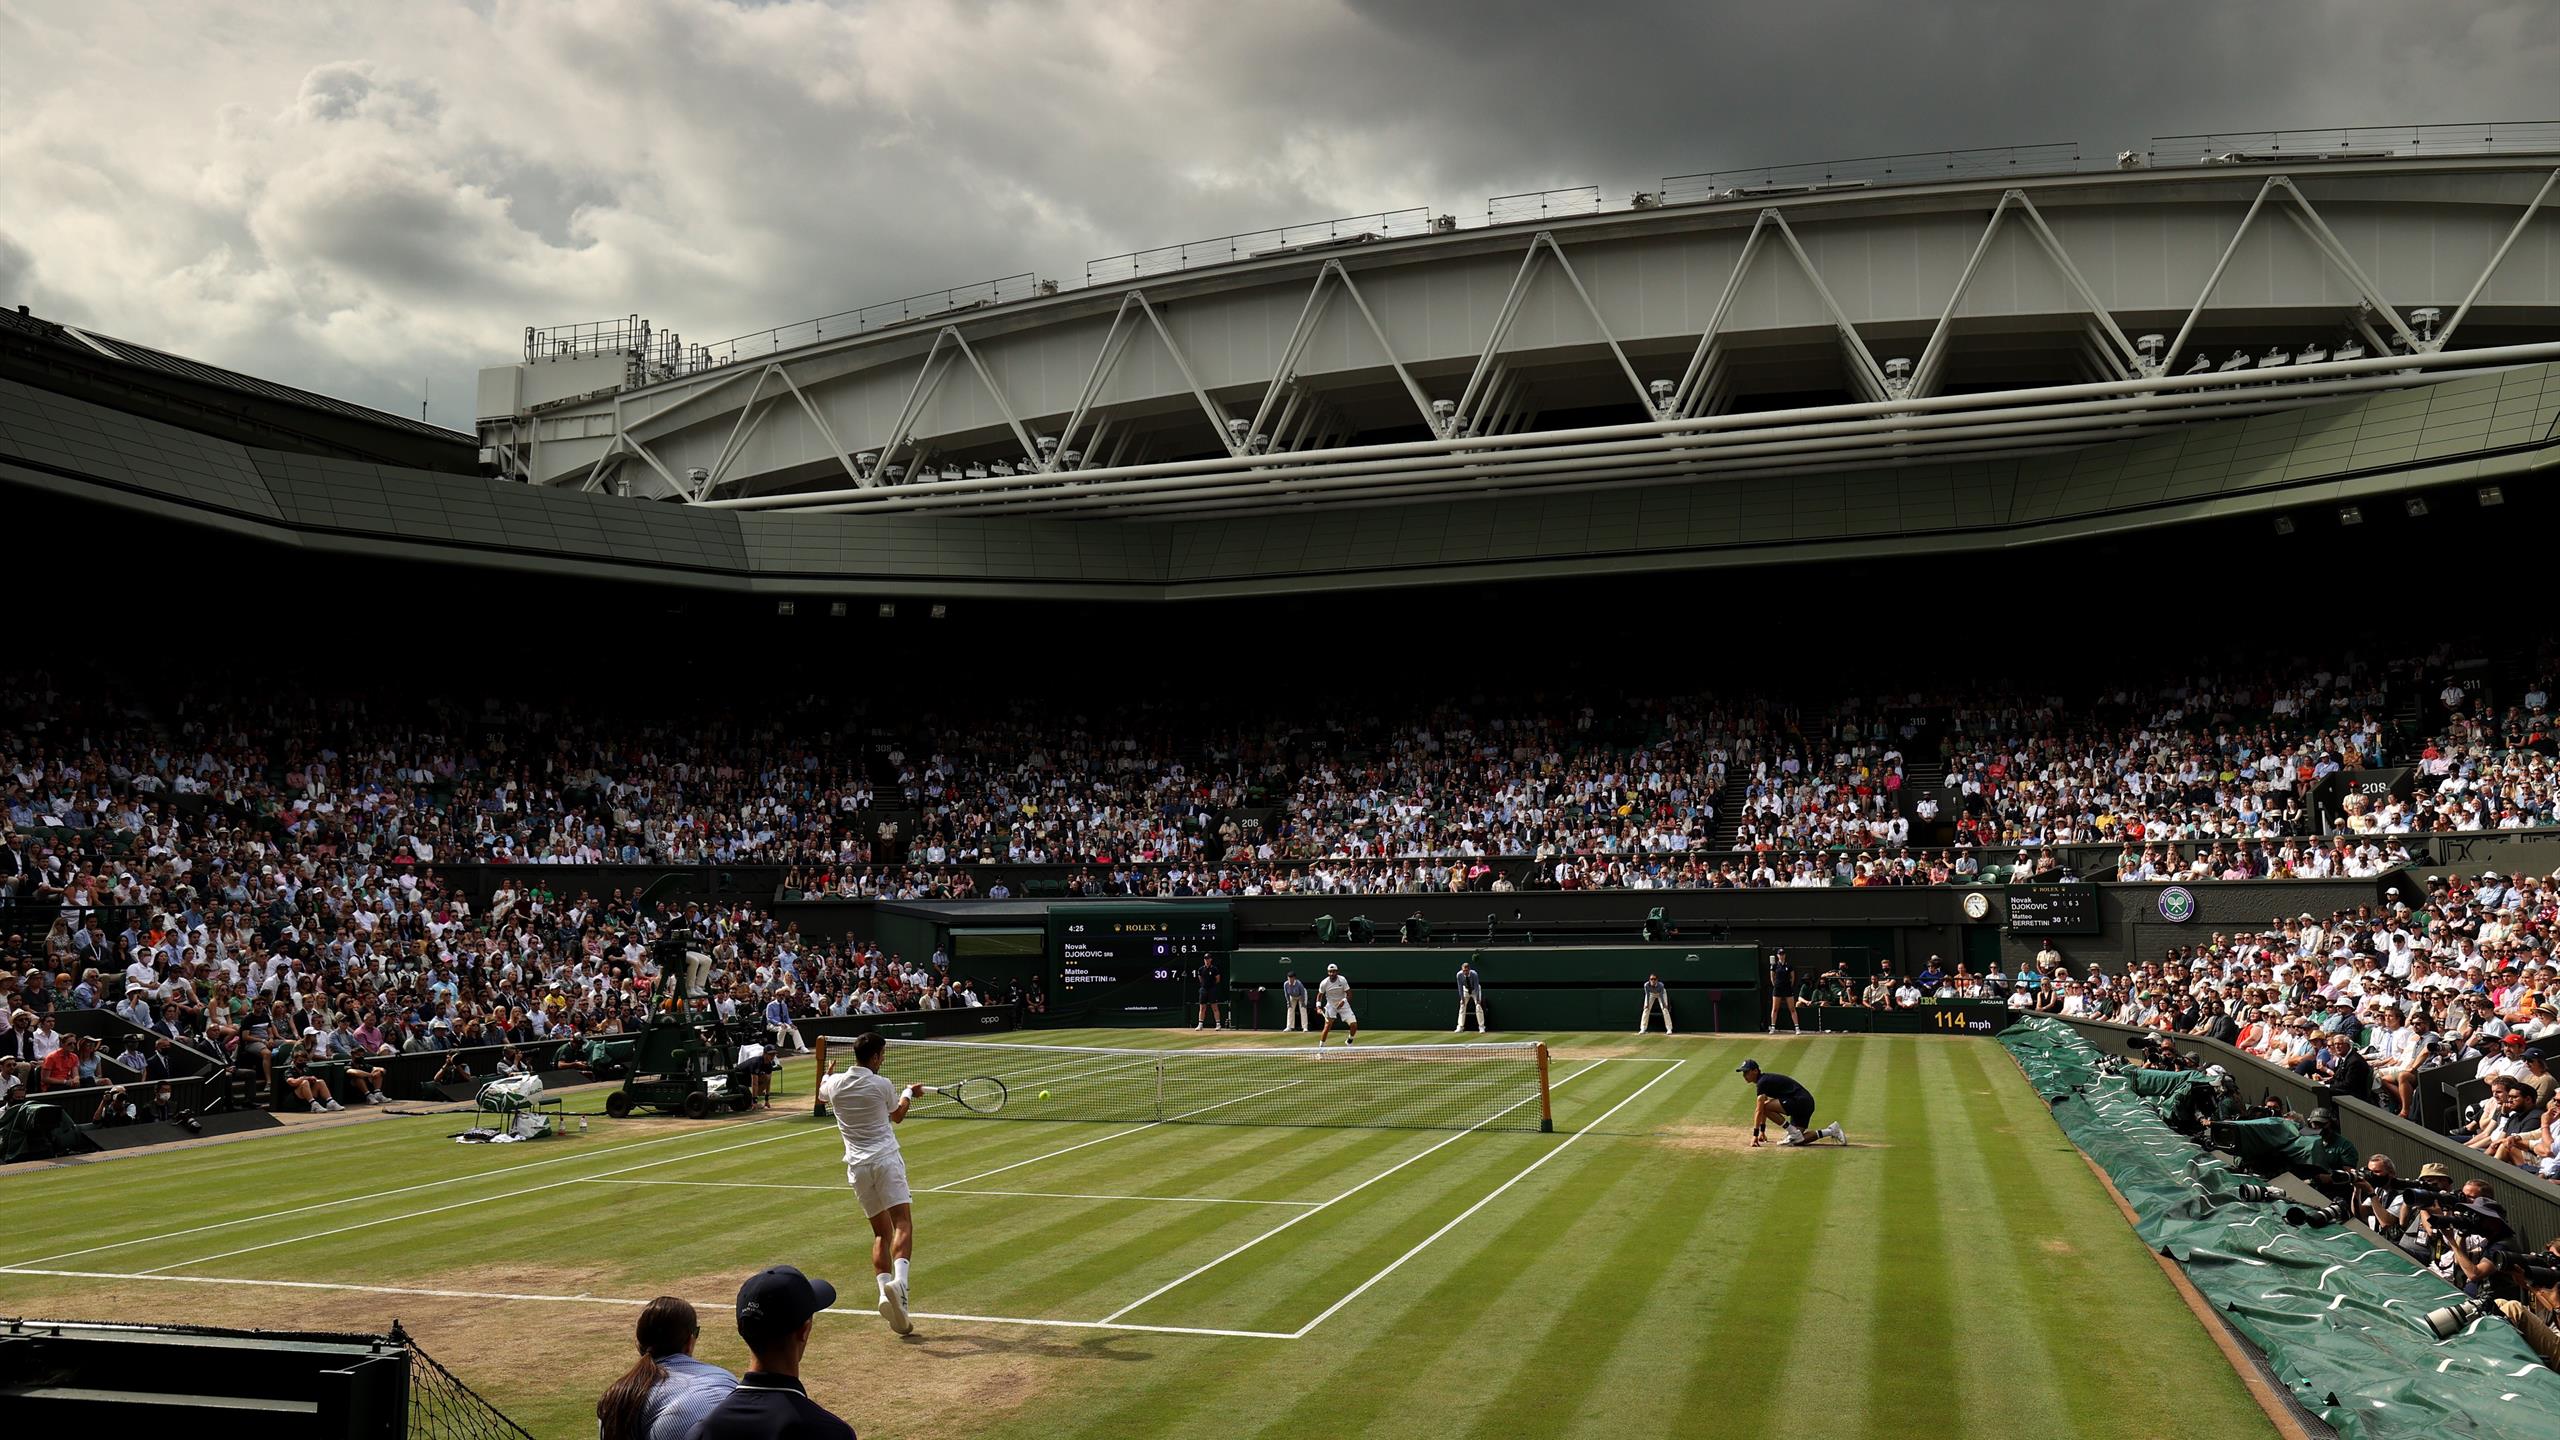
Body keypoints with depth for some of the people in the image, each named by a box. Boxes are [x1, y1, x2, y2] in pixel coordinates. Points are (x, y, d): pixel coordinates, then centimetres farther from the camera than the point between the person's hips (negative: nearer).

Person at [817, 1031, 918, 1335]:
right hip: (886, 1159, -4)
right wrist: (909, 1093, 36)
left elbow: (820, 1090, 33)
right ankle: (898, 1281, -35)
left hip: (857, 1166, 4)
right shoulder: (882, 1085, -3)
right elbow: (897, 1115, 17)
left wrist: (826, 1072, 54)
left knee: (881, 1233, 9)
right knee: (903, 1223, -11)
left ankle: (885, 1290, -8)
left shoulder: (836, 1084, 6)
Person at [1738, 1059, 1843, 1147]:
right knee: (1799, 1141, 9)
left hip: (1800, 1101, -10)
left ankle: (1793, 1132, -11)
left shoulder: (1762, 1082, -13)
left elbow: (1759, 1110, -18)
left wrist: (1755, 1134, -19)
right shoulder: (1764, 1079, 18)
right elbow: (1762, 1110, 26)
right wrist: (1762, 1130, 27)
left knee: (1767, 1106, -20)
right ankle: (1831, 1130, 13)